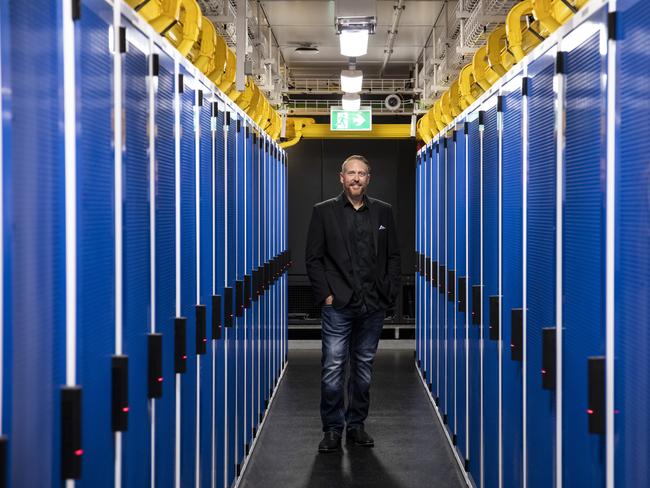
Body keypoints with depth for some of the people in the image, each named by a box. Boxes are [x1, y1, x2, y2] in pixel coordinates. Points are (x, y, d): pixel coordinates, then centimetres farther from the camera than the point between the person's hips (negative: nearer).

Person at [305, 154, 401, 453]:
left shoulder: (383, 212, 10)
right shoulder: (324, 212, 3)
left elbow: (393, 257, 10)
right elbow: (313, 258, 1)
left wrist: (389, 294, 1)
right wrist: (325, 293, -7)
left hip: (373, 306, 3)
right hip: (338, 305, -2)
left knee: (364, 367, 9)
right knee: (333, 366, -5)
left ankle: (356, 425, 18)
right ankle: (332, 429, 4)